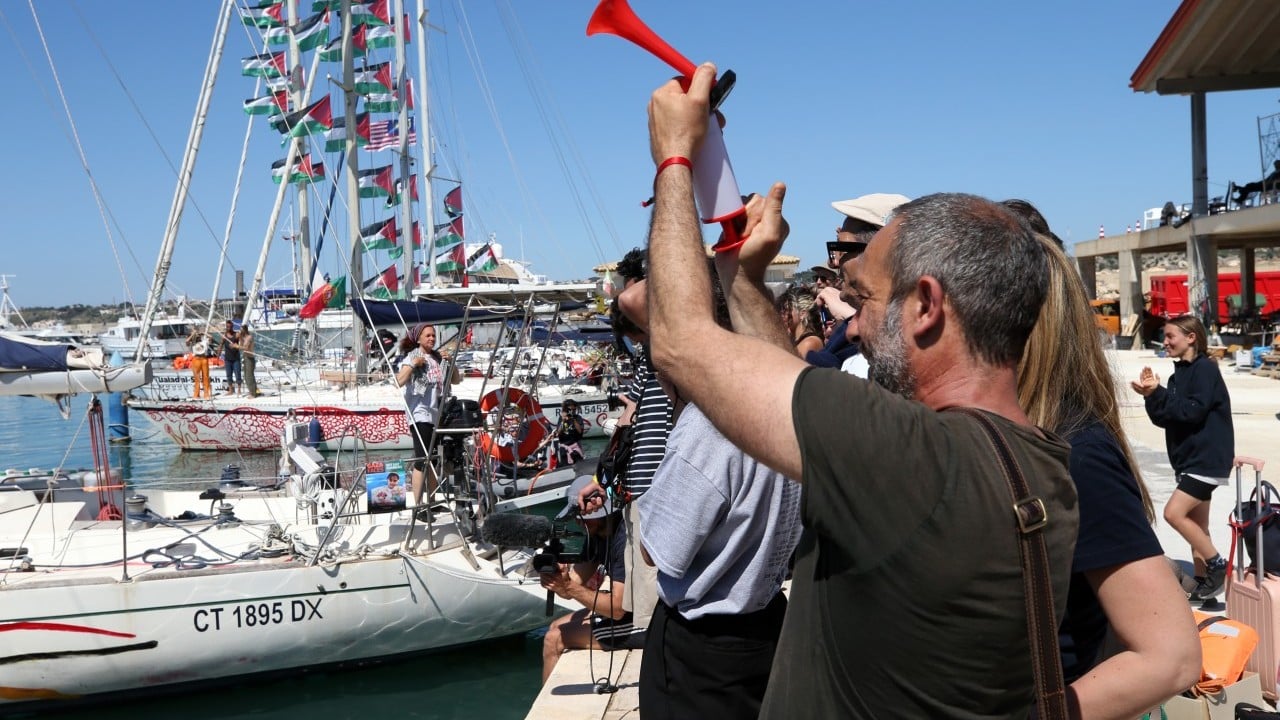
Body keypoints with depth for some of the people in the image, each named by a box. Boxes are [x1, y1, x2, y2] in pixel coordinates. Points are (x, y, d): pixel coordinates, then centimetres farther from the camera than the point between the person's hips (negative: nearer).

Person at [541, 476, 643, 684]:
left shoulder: (625, 539, -26)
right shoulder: (597, 533, 4)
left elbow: (617, 608, -28)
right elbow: (574, 584, 2)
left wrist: (570, 587, -34)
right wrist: (557, 580, -21)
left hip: (641, 621, -10)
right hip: (623, 607, 10)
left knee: (555, 640, -9)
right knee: (556, 626, 16)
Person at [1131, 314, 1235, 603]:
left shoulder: (1205, 369, -13)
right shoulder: (1180, 372, 13)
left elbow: (1194, 411, -22)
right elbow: (1165, 418, 9)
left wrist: (1157, 393, -20)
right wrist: (1152, 394, -7)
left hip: (1207, 458, -9)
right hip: (1190, 458, 9)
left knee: (1174, 513, -15)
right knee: (1195, 523, 11)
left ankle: (1217, 565, -2)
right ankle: (1203, 582, 18)